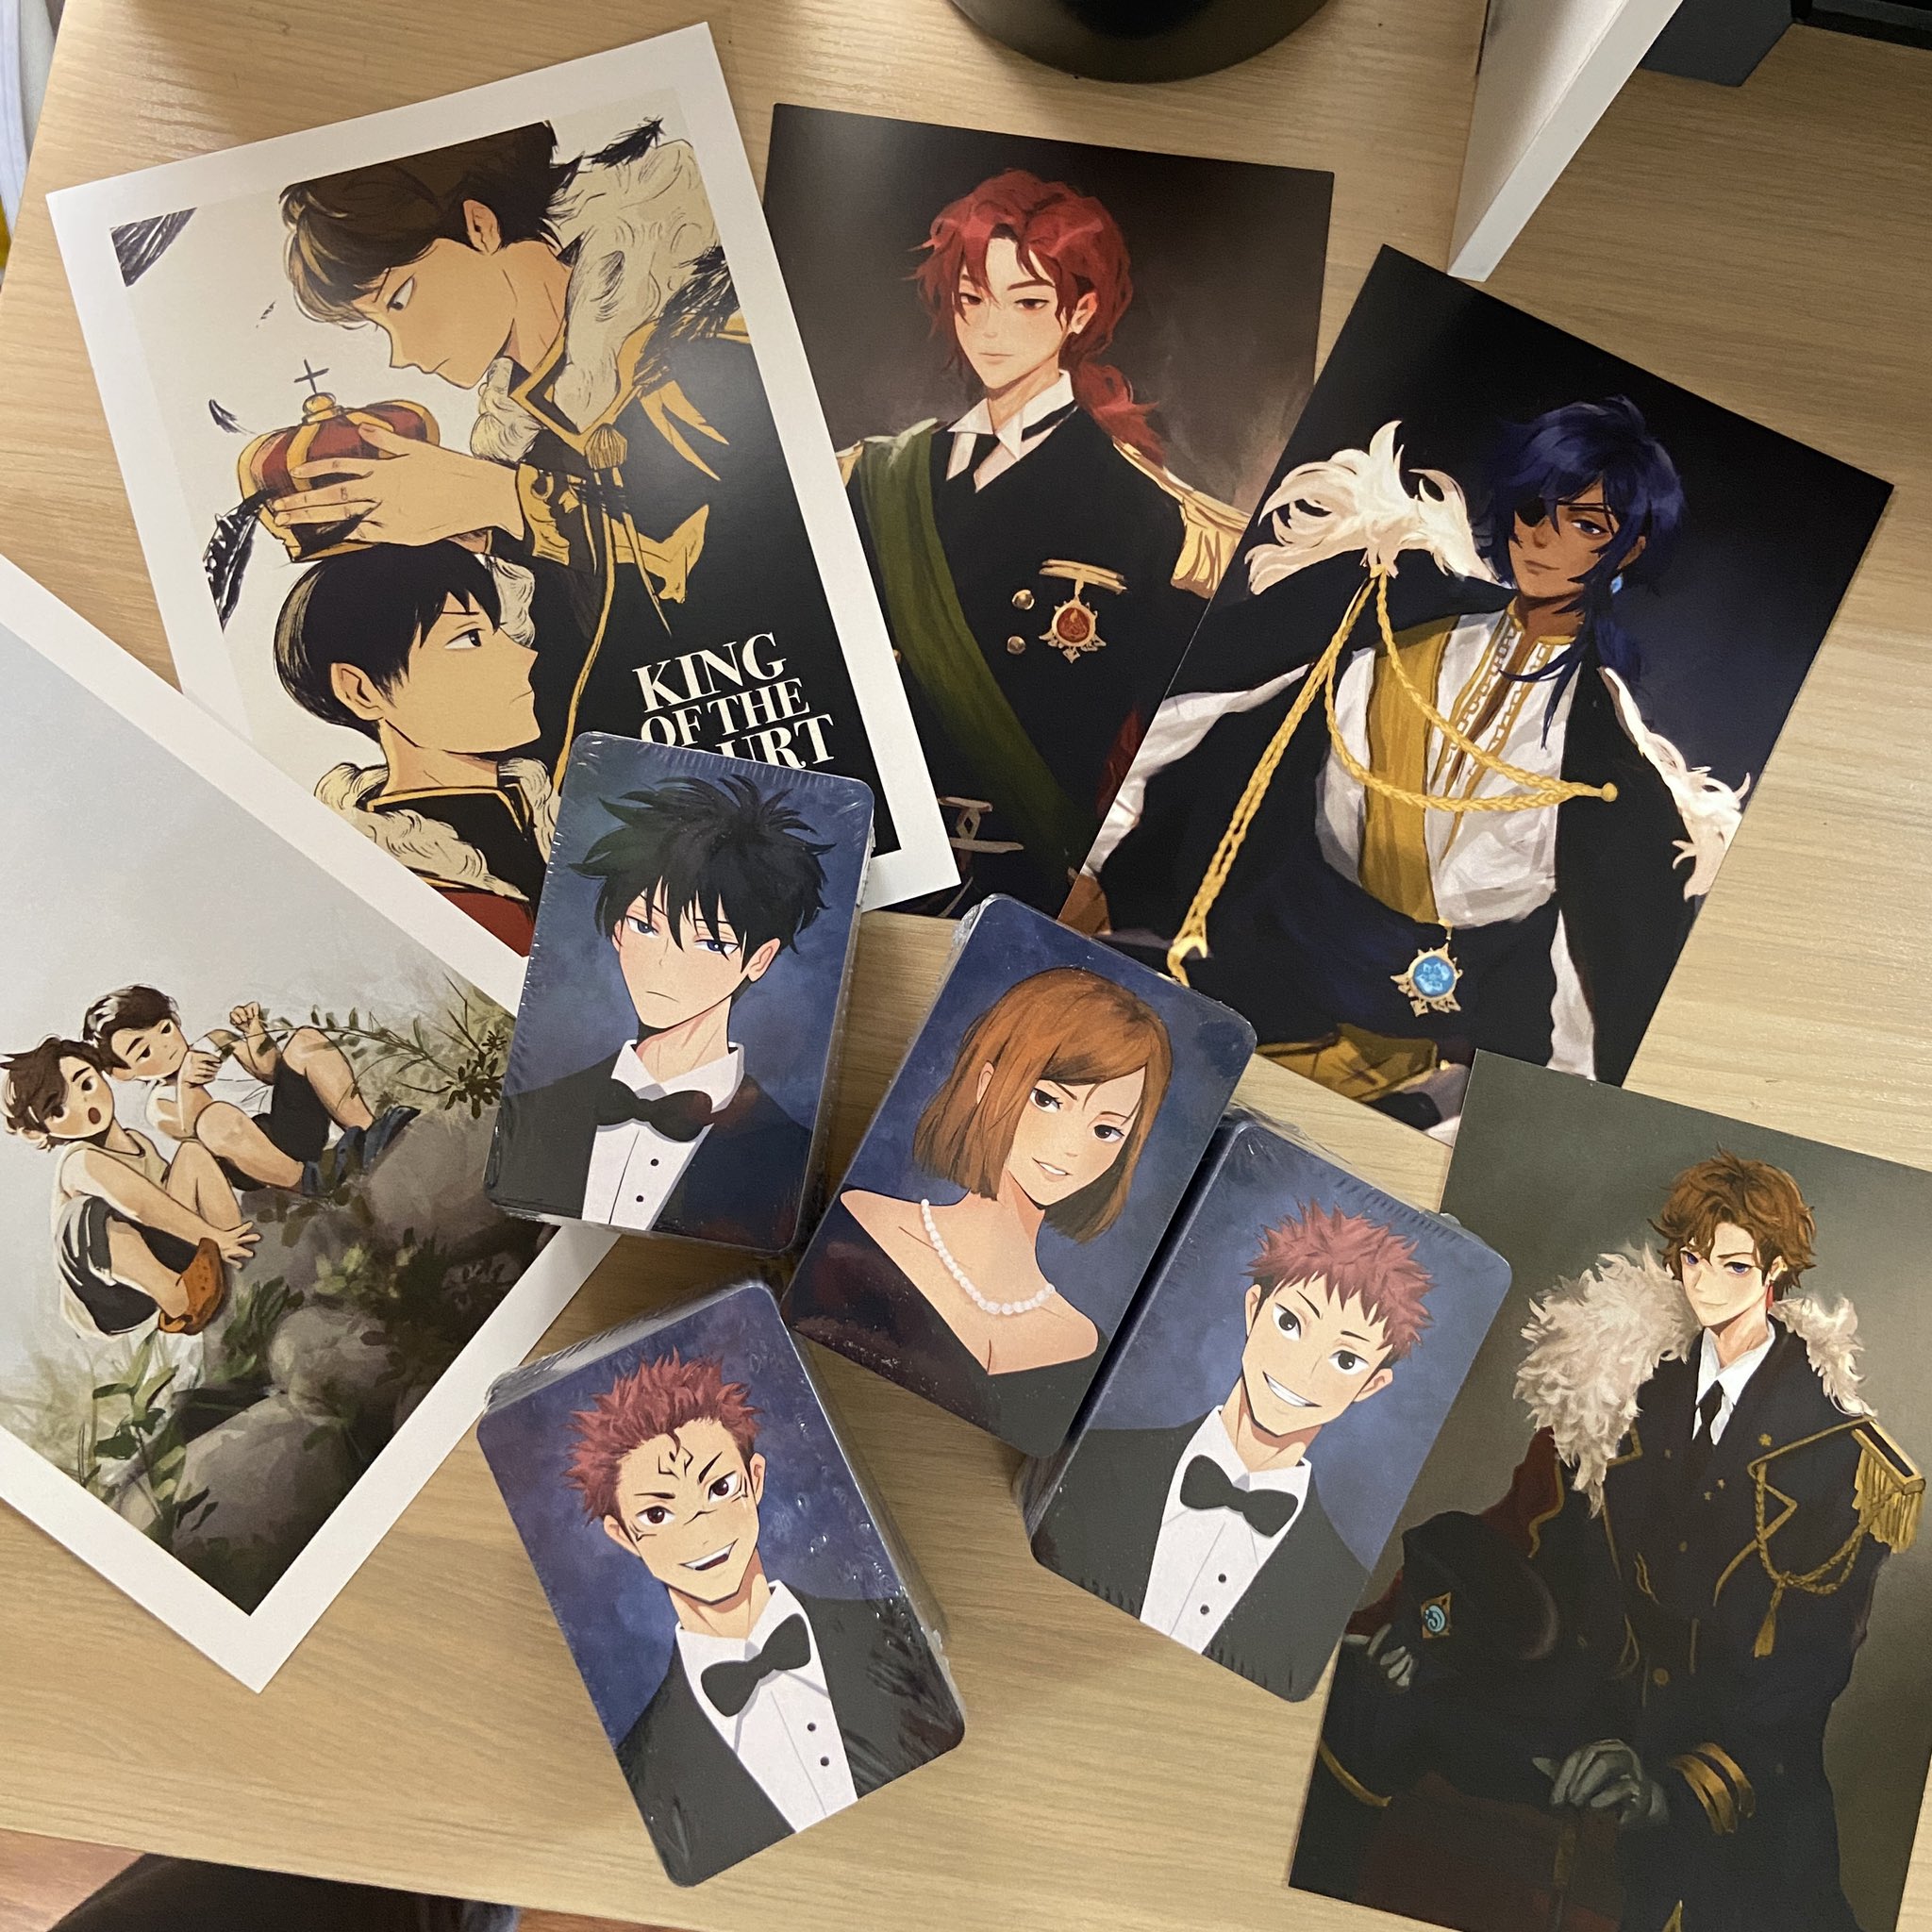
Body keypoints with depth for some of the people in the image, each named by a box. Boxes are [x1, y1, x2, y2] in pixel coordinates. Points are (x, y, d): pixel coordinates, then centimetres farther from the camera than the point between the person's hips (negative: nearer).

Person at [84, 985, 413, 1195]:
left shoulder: (216, 1043, 26)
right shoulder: (159, 1105, 11)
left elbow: (270, 1070, 20)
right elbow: (188, 1129, -10)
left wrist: (254, 1031, 7)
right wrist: (185, 1083, -25)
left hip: (294, 1129, 5)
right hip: (262, 1165, -5)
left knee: (306, 1040, -12)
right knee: (215, 1117, -37)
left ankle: (366, 1131, -25)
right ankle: (311, 1183, -41)